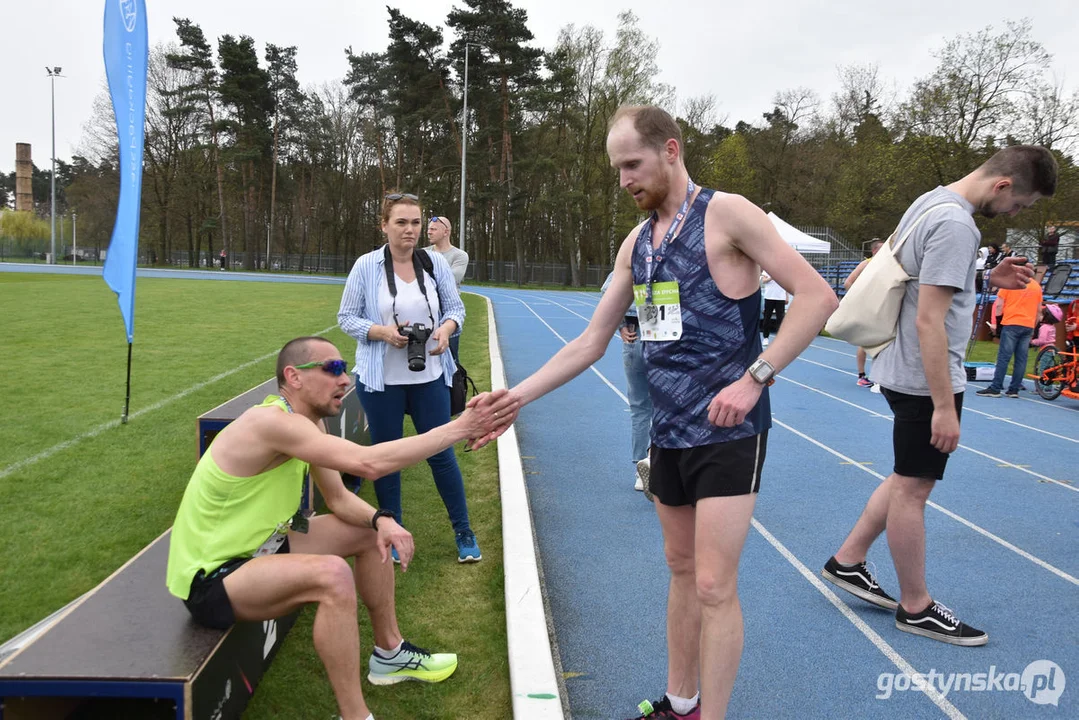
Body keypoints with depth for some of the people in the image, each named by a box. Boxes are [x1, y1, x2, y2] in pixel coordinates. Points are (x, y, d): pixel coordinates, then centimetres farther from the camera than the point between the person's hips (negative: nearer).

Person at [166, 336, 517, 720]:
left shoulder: (307, 422, 0)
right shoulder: (272, 422, -30)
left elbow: (339, 499, 5)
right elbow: (369, 463, -40)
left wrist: (381, 519, -17)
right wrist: (463, 427, -38)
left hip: (256, 546, 10)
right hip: (210, 577, -10)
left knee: (370, 533, 9)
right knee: (331, 575, -33)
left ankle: (389, 654, 25)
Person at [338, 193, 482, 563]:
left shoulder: (435, 263, 0)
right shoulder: (366, 266, -6)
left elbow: (455, 307, 7)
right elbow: (346, 318, -2)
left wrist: (446, 329, -15)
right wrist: (383, 331, -19)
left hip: (429, 377, 1)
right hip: (381, 380, -1)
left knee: (441, 453, 7)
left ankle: (463, 532, 22)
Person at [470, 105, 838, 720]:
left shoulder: (725, 213, -10)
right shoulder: (636, 244, 11)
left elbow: (817, 296, -14)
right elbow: (590, 344, 11)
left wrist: (754, 376, -22)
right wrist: (517, 396, 4)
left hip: (727, 433, -7)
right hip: (669, 433, 7)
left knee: (714, 586, -4)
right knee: (682, 571, 17)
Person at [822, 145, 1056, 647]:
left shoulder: (934, 201, 10)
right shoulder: (956, 224, -20)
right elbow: (929, 321, -25)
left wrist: (987, 280, 11)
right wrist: (944, 406, -23)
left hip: (908, 374, 10)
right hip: (926, 380, -10)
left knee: (908, 478, 19)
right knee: (913, 489, 3)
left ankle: (847, 562, 28)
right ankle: (916, 608, 18)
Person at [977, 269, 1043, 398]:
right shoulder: (1037, 286, 12)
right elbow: (1039, 310, 16)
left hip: (1011, 324, -4)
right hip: (1028, 326, 4)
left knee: (1003, 357, -7)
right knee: (1021, 359, 3)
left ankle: (995, 389, -9)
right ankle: (1014, 390, 3)